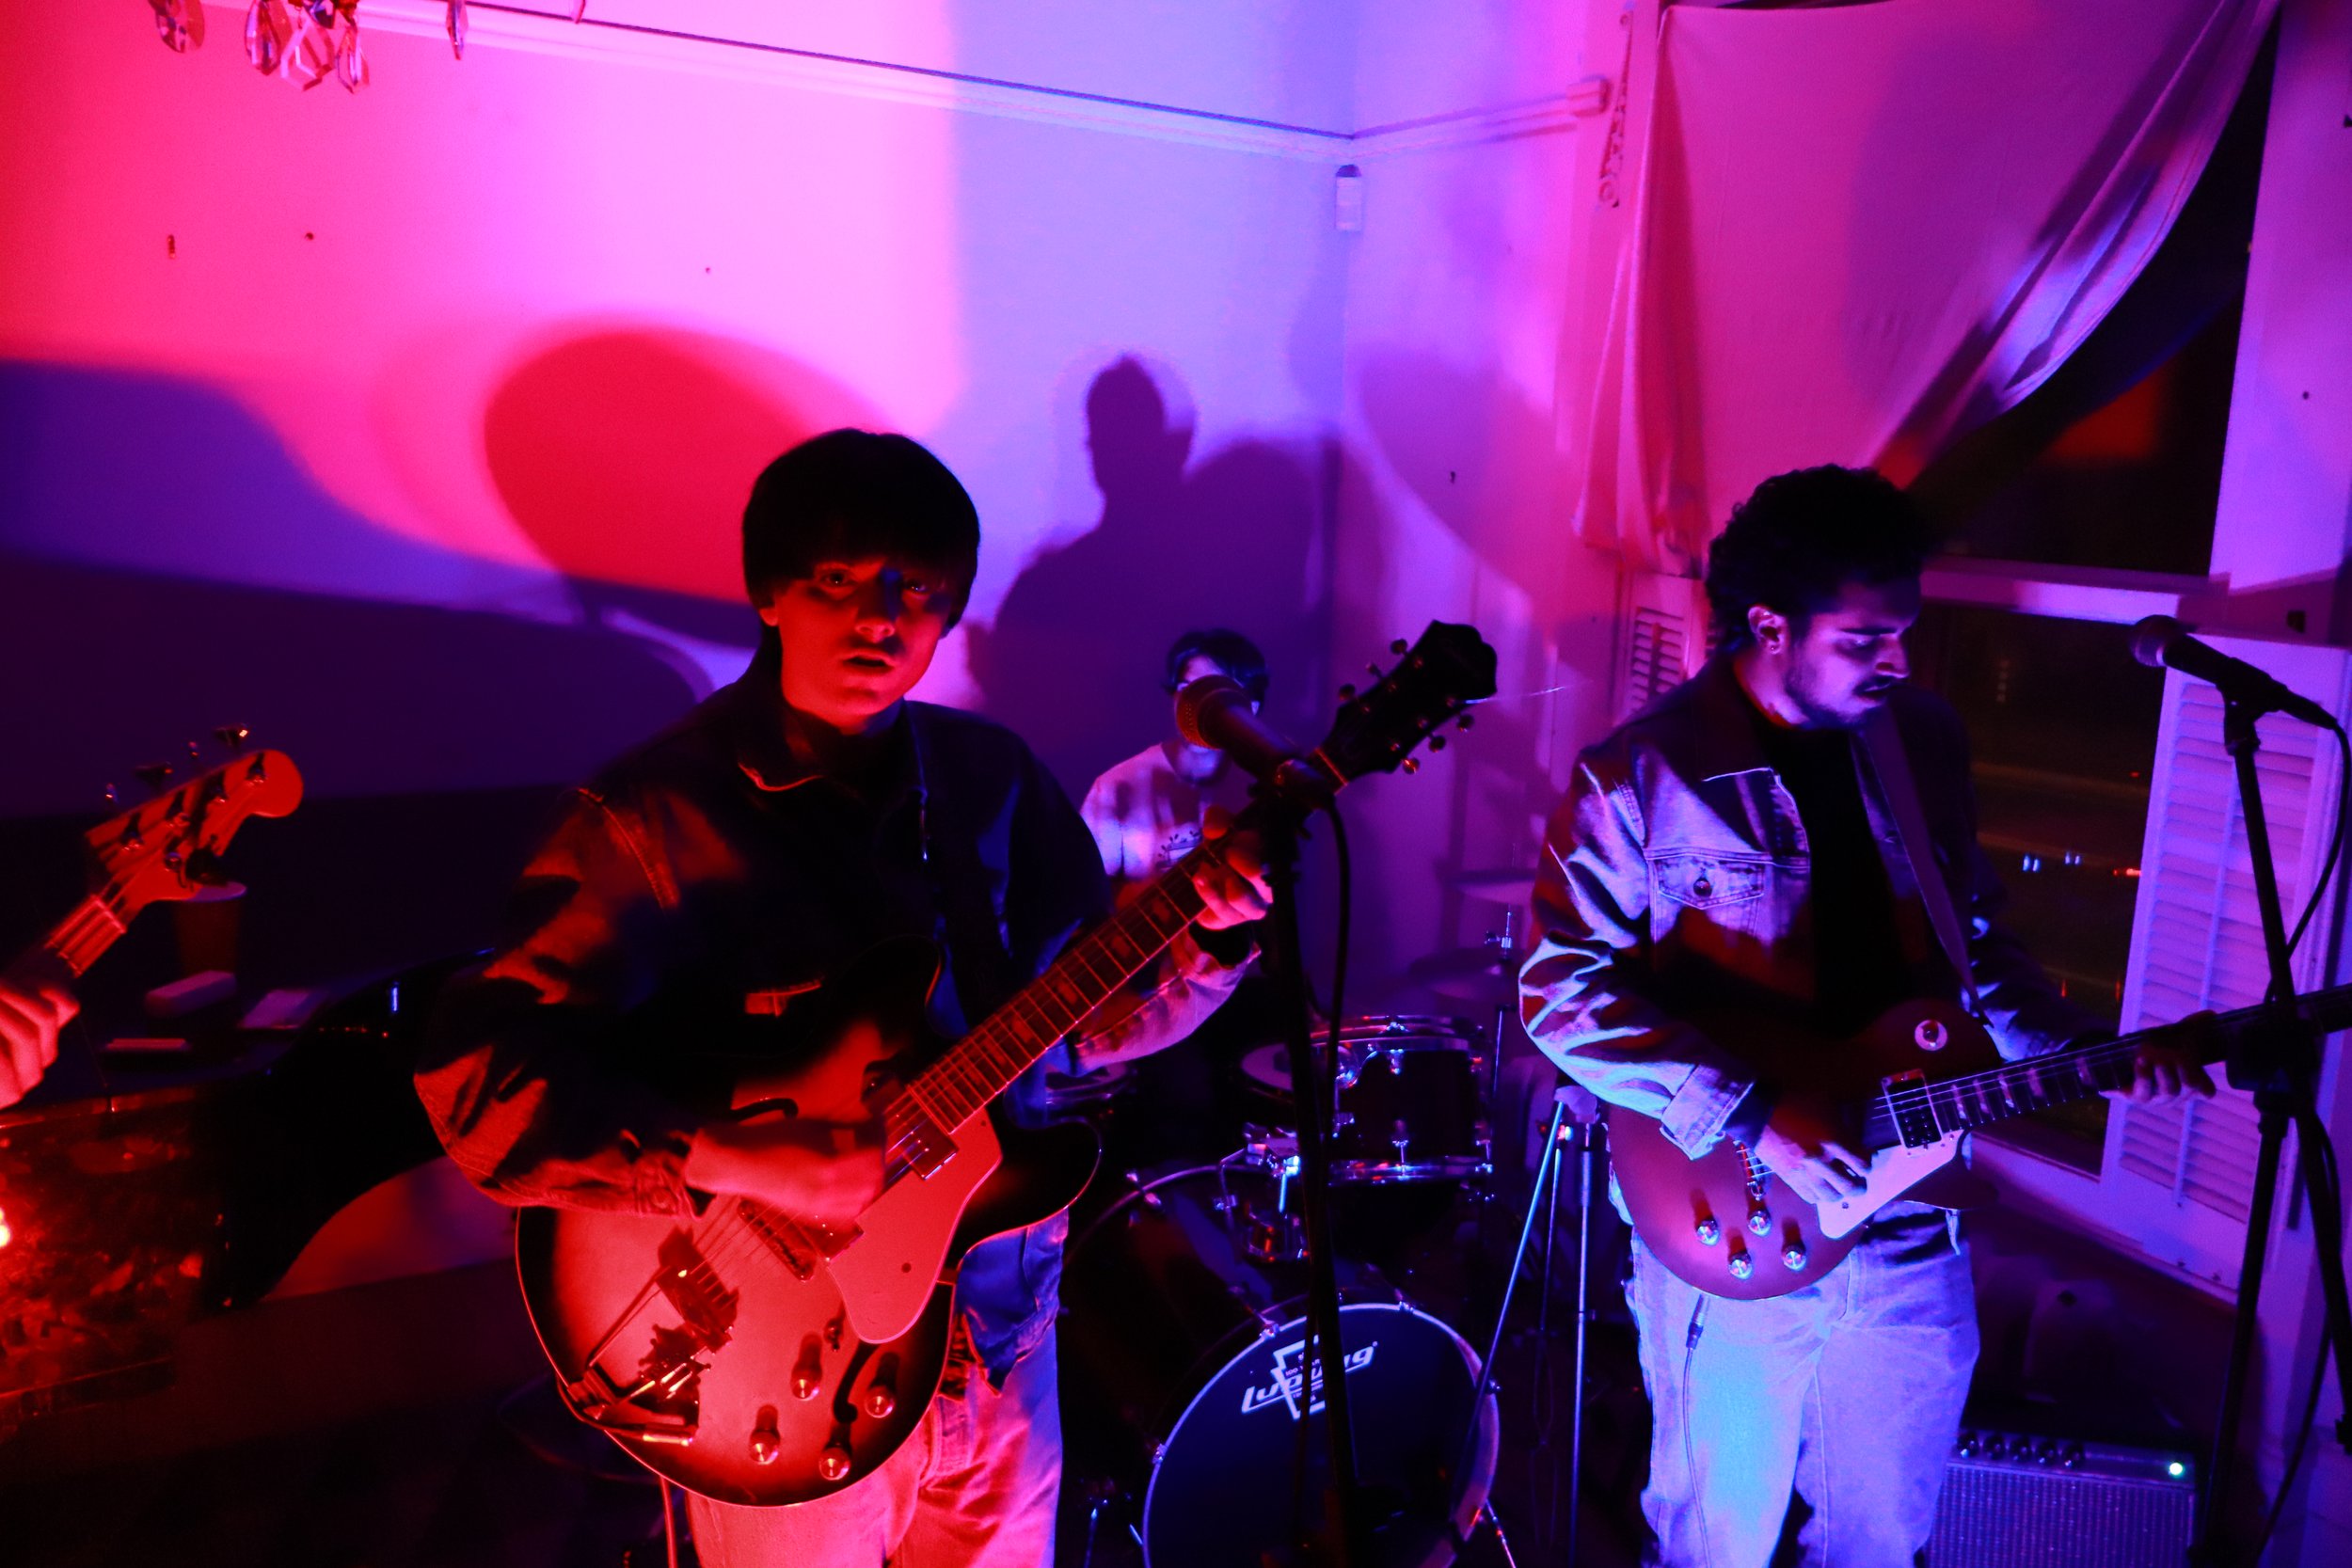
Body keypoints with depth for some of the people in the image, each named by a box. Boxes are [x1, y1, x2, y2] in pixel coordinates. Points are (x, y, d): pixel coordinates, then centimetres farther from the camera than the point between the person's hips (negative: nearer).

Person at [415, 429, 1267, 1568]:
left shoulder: (991, 777, 0)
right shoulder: (660, 815, -16)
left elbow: (1083, 1014, 3)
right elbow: (473, 1068, -22)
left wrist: (1209, 938, -15)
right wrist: (741, 1158, -31)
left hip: (1002, 1326, 5)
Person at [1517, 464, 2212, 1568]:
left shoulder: (1924, 744, 2)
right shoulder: (1643, 773, -16)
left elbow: (1976, 945, 13)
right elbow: (1563, 989, -18)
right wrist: (1749, 1111, -24)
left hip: (1911, 1238, 5)